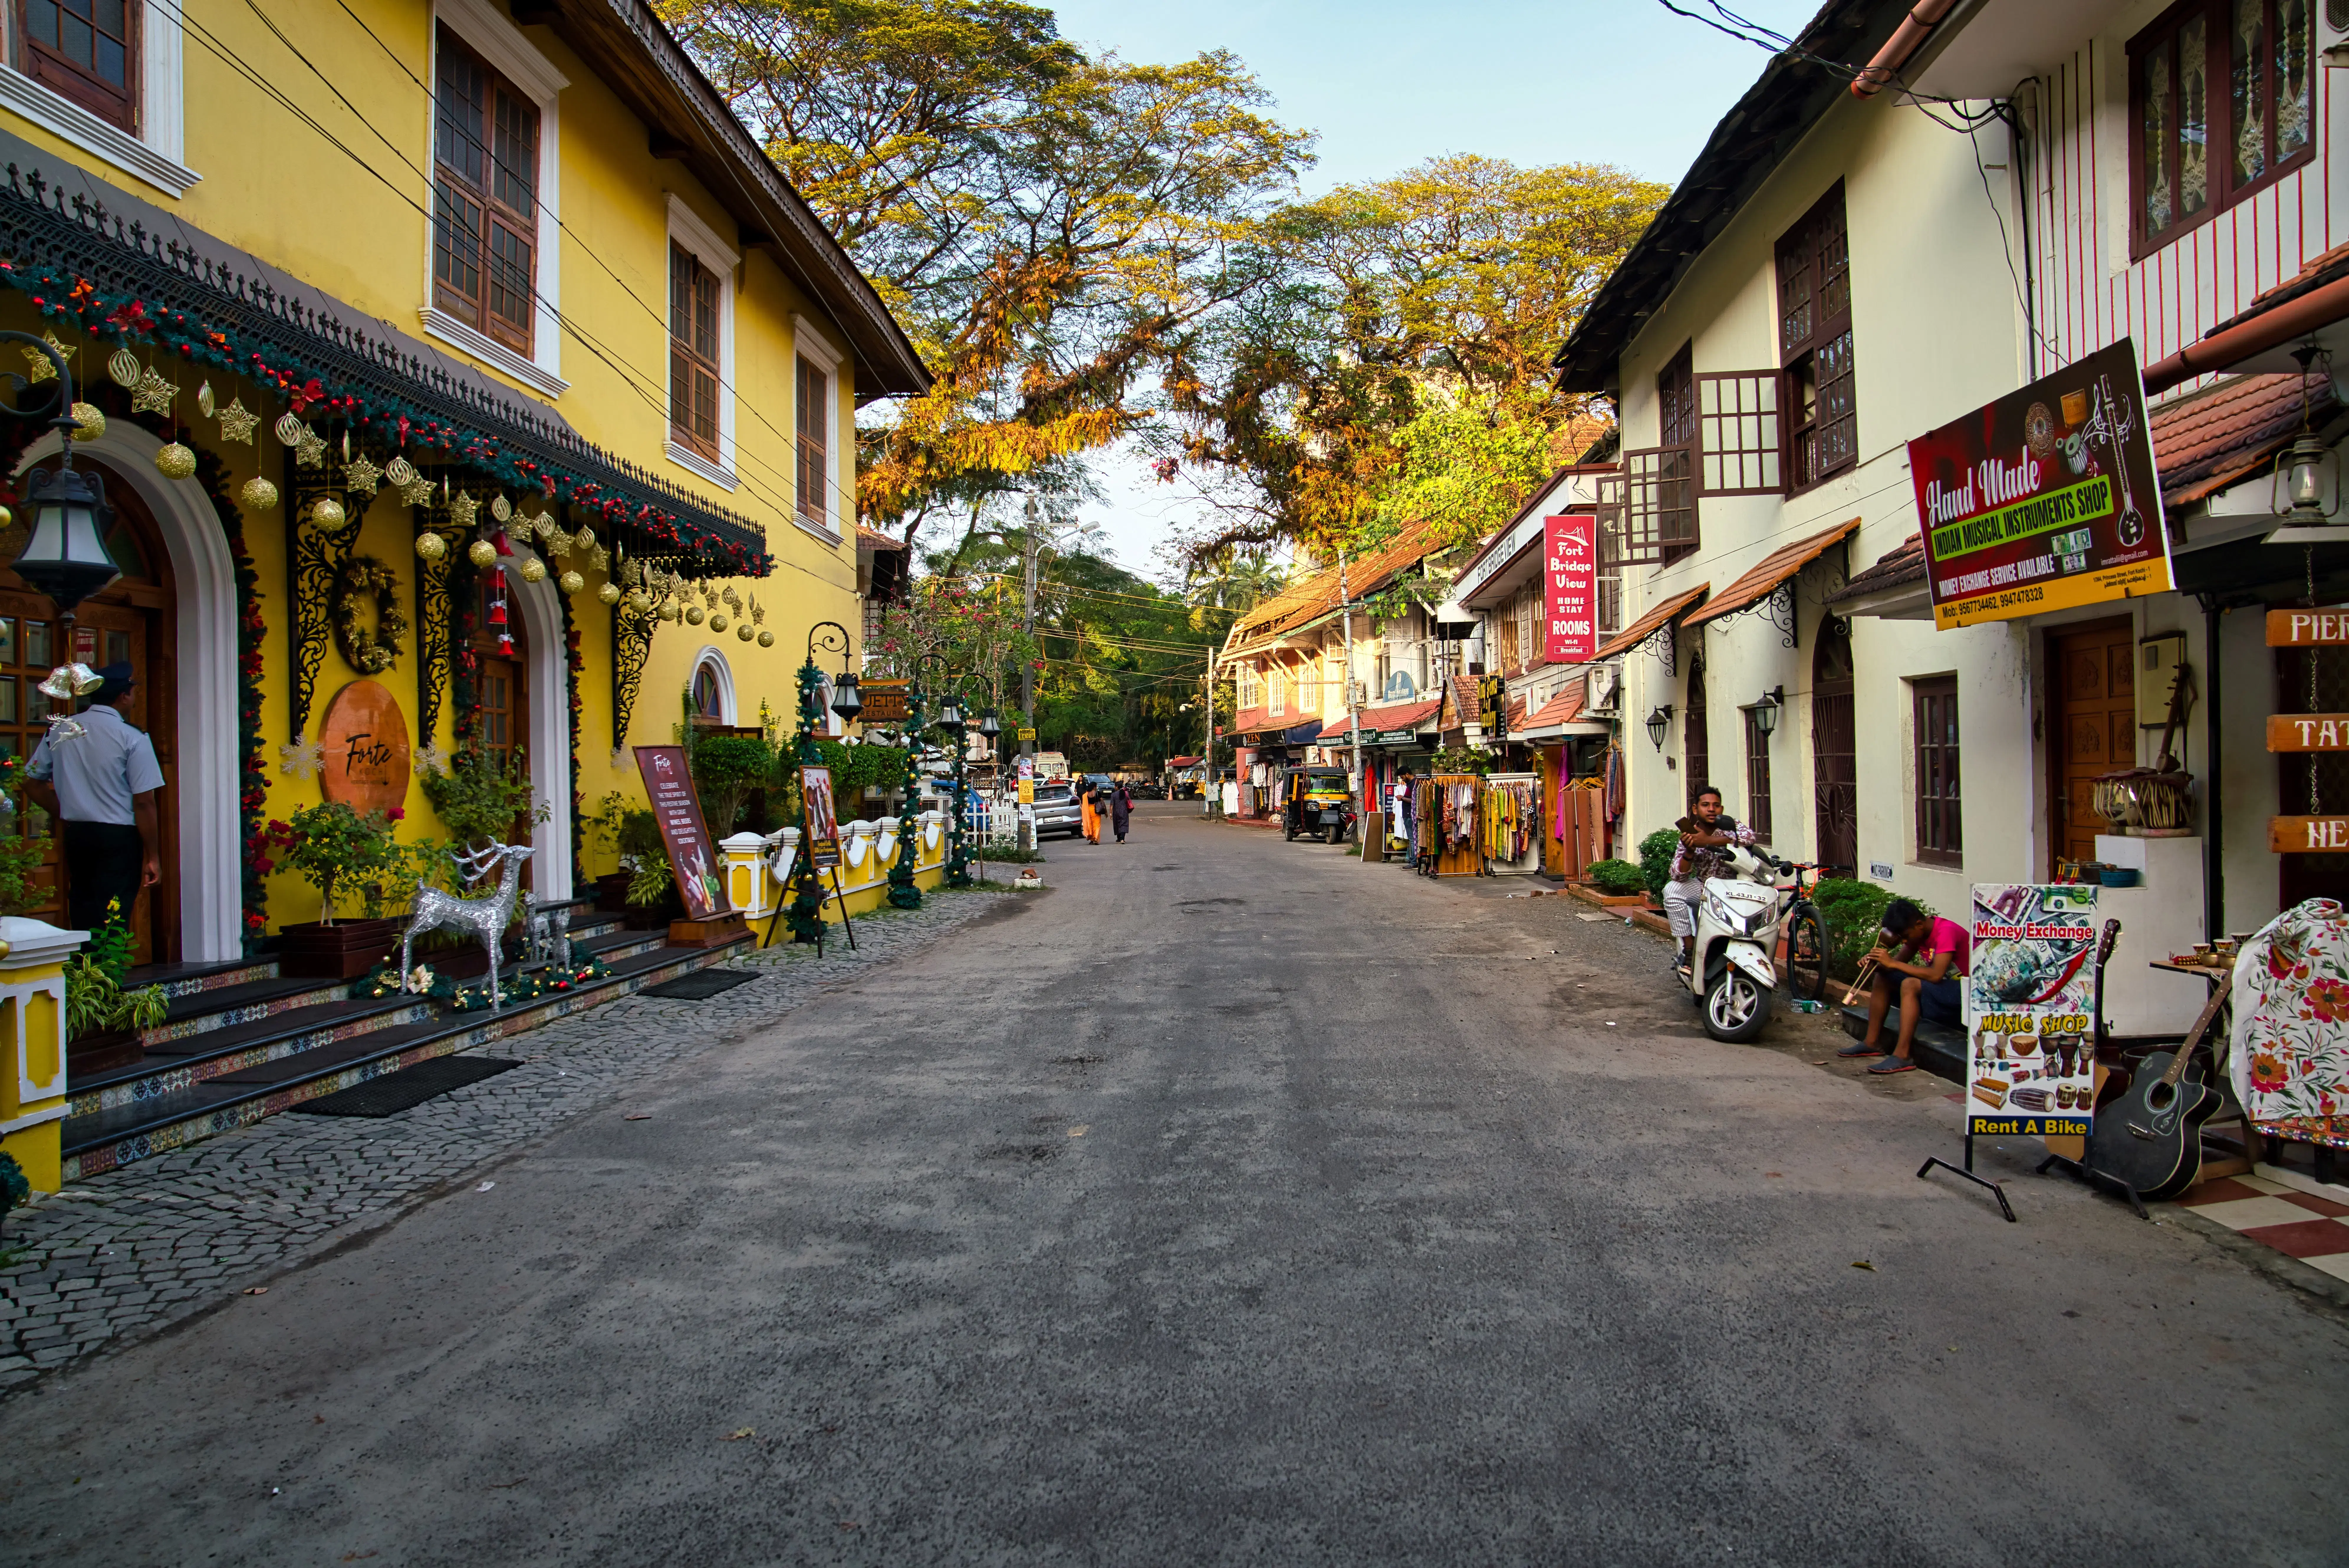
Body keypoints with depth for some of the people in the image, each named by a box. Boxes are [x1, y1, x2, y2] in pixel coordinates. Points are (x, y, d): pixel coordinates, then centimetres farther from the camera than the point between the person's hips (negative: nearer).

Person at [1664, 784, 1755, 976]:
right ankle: (1689, 950, -19)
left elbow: (1749, 837, -34)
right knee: (1672, 890, -21)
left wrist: (1708, 841, -33)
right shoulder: (1689, 835, 0)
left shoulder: (1730, 825, -9)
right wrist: (1689, 852, -26)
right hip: (1705, 889, 3)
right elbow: (1678, 876, -7)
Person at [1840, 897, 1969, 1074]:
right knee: (1883, 976, -1)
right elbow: (1900, 961, 4)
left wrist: (1892, 963, -29)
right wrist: (1878, 961, -17)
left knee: (1910, 985, -33)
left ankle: (1902, 1057, -34)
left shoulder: (1946, 932, -22)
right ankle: (1872, 1043, 0)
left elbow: (1936, 975, -32)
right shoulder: (1919, 931, 3)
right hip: (1943, 986, 9)